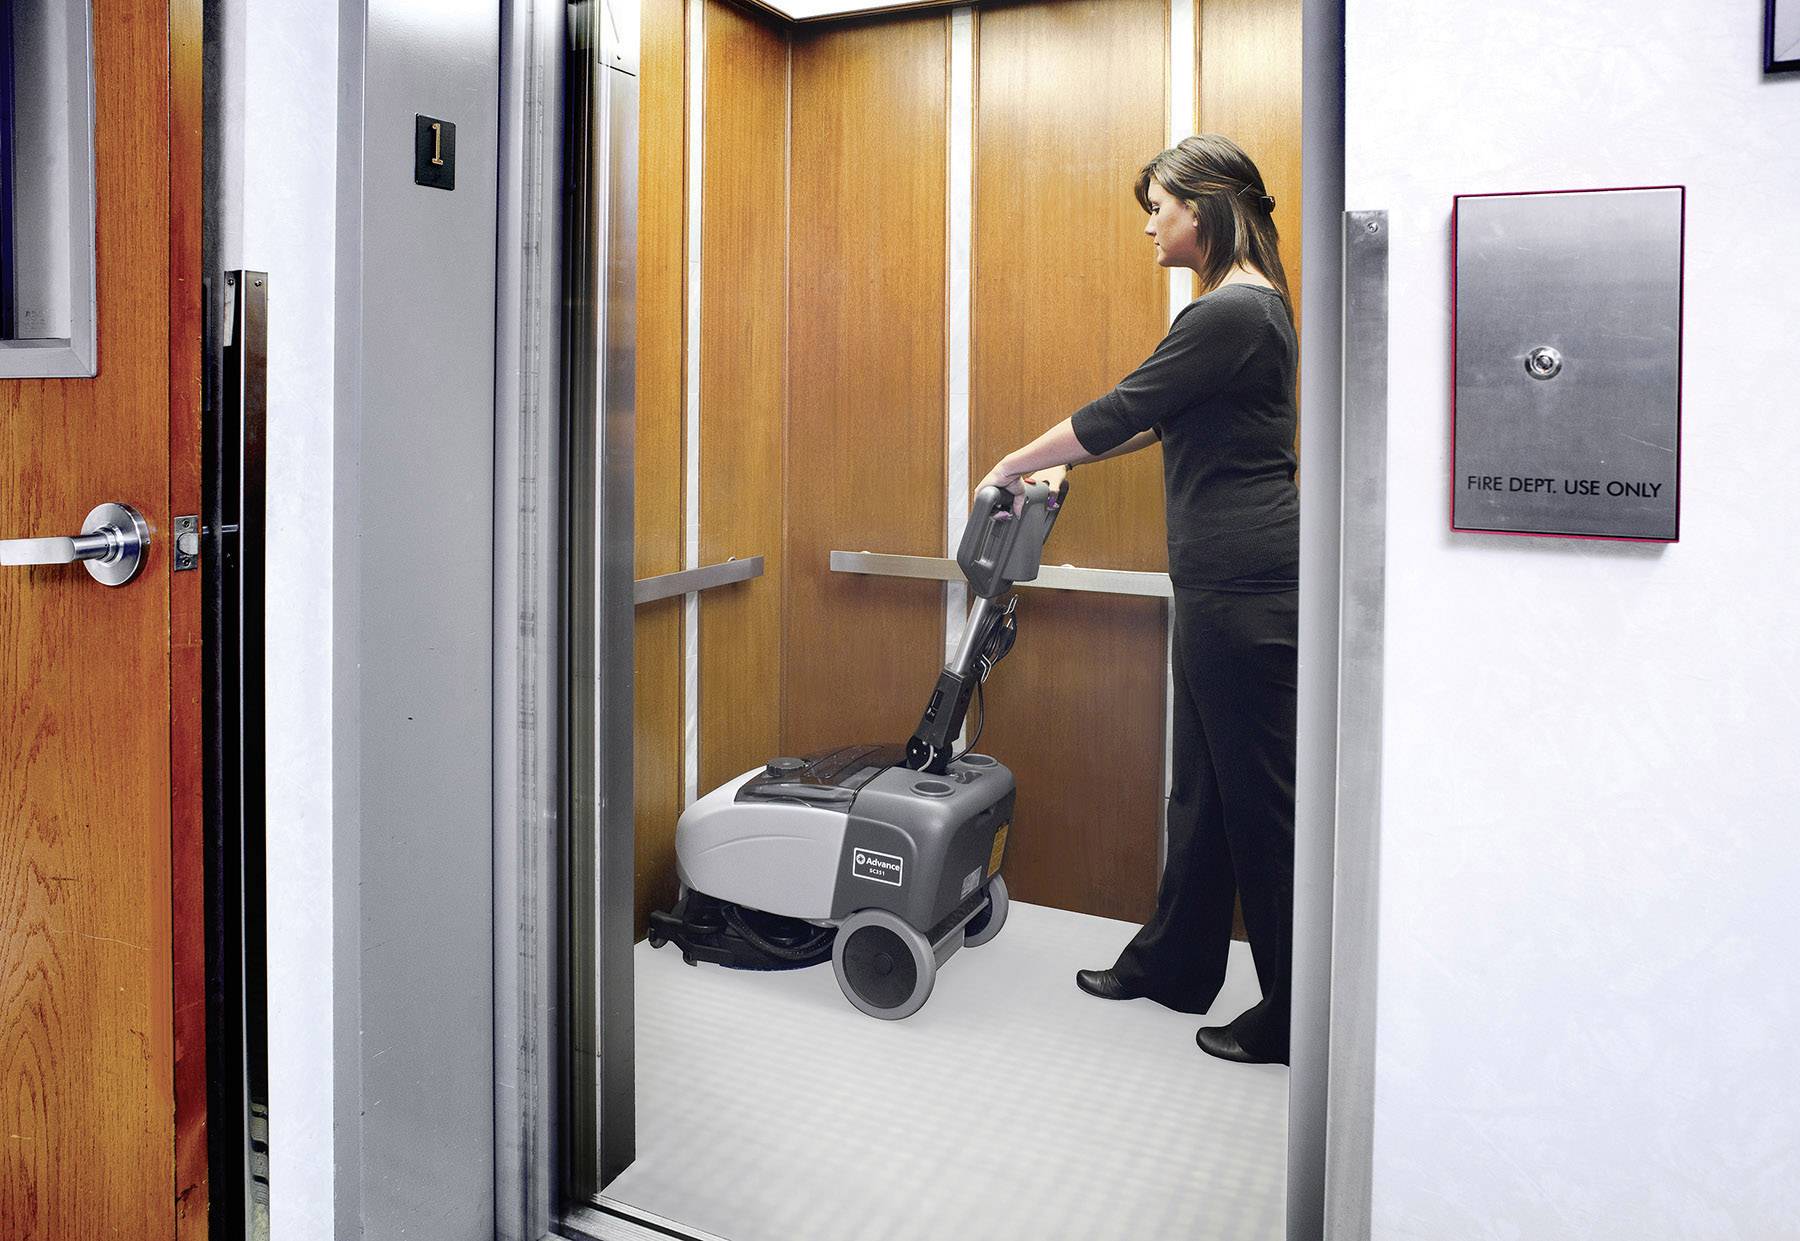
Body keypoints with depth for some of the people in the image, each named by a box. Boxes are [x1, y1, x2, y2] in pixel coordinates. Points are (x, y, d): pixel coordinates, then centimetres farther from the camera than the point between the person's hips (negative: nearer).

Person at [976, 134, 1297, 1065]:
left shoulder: (1230, 313, -17)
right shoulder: (1248, 305, 16)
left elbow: (1119, 412, -13)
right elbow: (1157, 418, 25)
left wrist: (1013, 465, 1)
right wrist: (1061, 461, 25)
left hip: (1245, 586, -11)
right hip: (1228, 580, 11)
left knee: (1258, 792, -1)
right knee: (1204, 780, 17)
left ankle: (1296, 1016, 12)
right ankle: (1174, 963, 32)